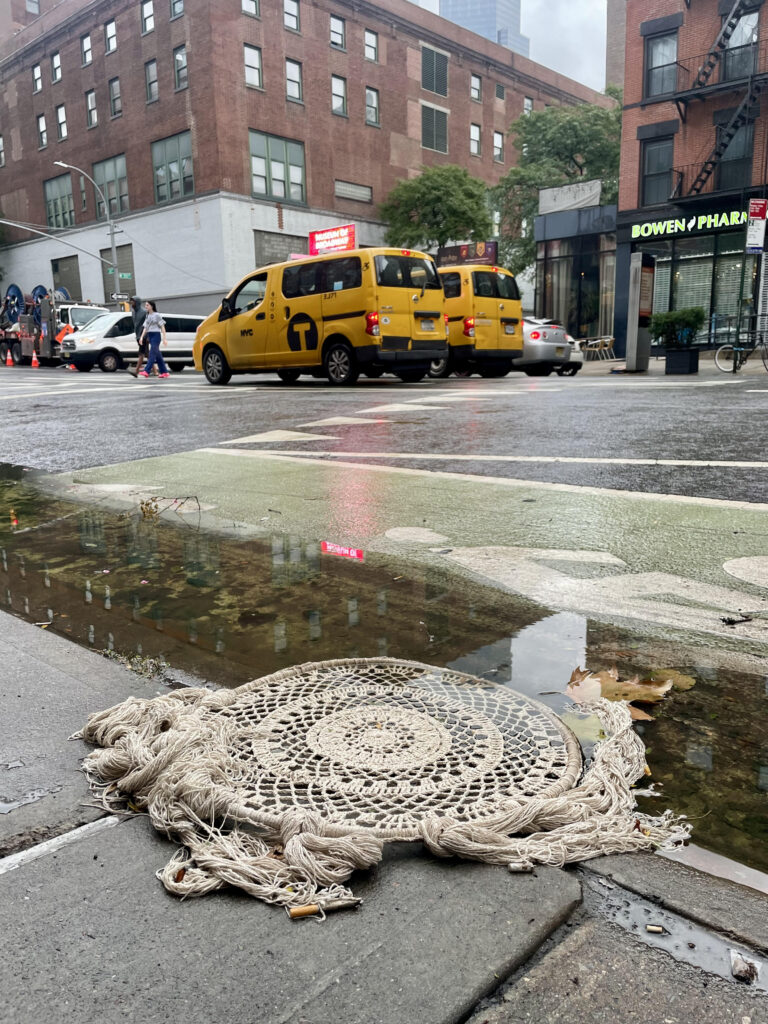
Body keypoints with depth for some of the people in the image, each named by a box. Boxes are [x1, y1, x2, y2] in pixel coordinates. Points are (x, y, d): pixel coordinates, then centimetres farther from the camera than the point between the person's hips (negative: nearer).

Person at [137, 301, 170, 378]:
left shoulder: (157, 315, -4)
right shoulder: (147, 316, 16)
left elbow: (162, 327, -6)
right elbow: (145, 328, 14)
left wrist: (164, 338, -12)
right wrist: (142, 337, 1)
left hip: (156, 335, -7)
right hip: (149, 335, 7)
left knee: (152, 354, -15)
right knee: (158, 355, 7)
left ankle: (146, 371, -24)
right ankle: (165, 372, 12)